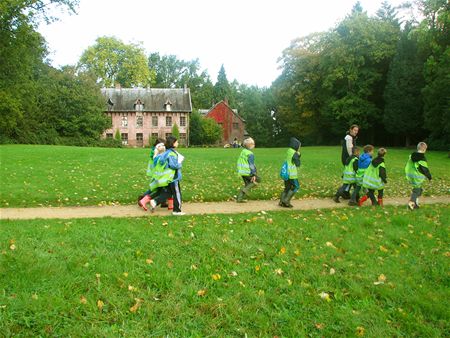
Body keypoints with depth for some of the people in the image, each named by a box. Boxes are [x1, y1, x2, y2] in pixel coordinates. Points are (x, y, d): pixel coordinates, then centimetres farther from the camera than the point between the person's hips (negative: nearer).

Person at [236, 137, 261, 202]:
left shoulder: (243, 151, 9)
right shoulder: (250, 154, -17)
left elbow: (239, 162, 16)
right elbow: (251, 165, -20)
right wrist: (254, 175, -18)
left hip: (242, 172, 8)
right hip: (248, 172, -8)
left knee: (247, 185, 18)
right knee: (258, 180, 11)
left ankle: (239, 198, 13)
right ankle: (246, 189, -1)